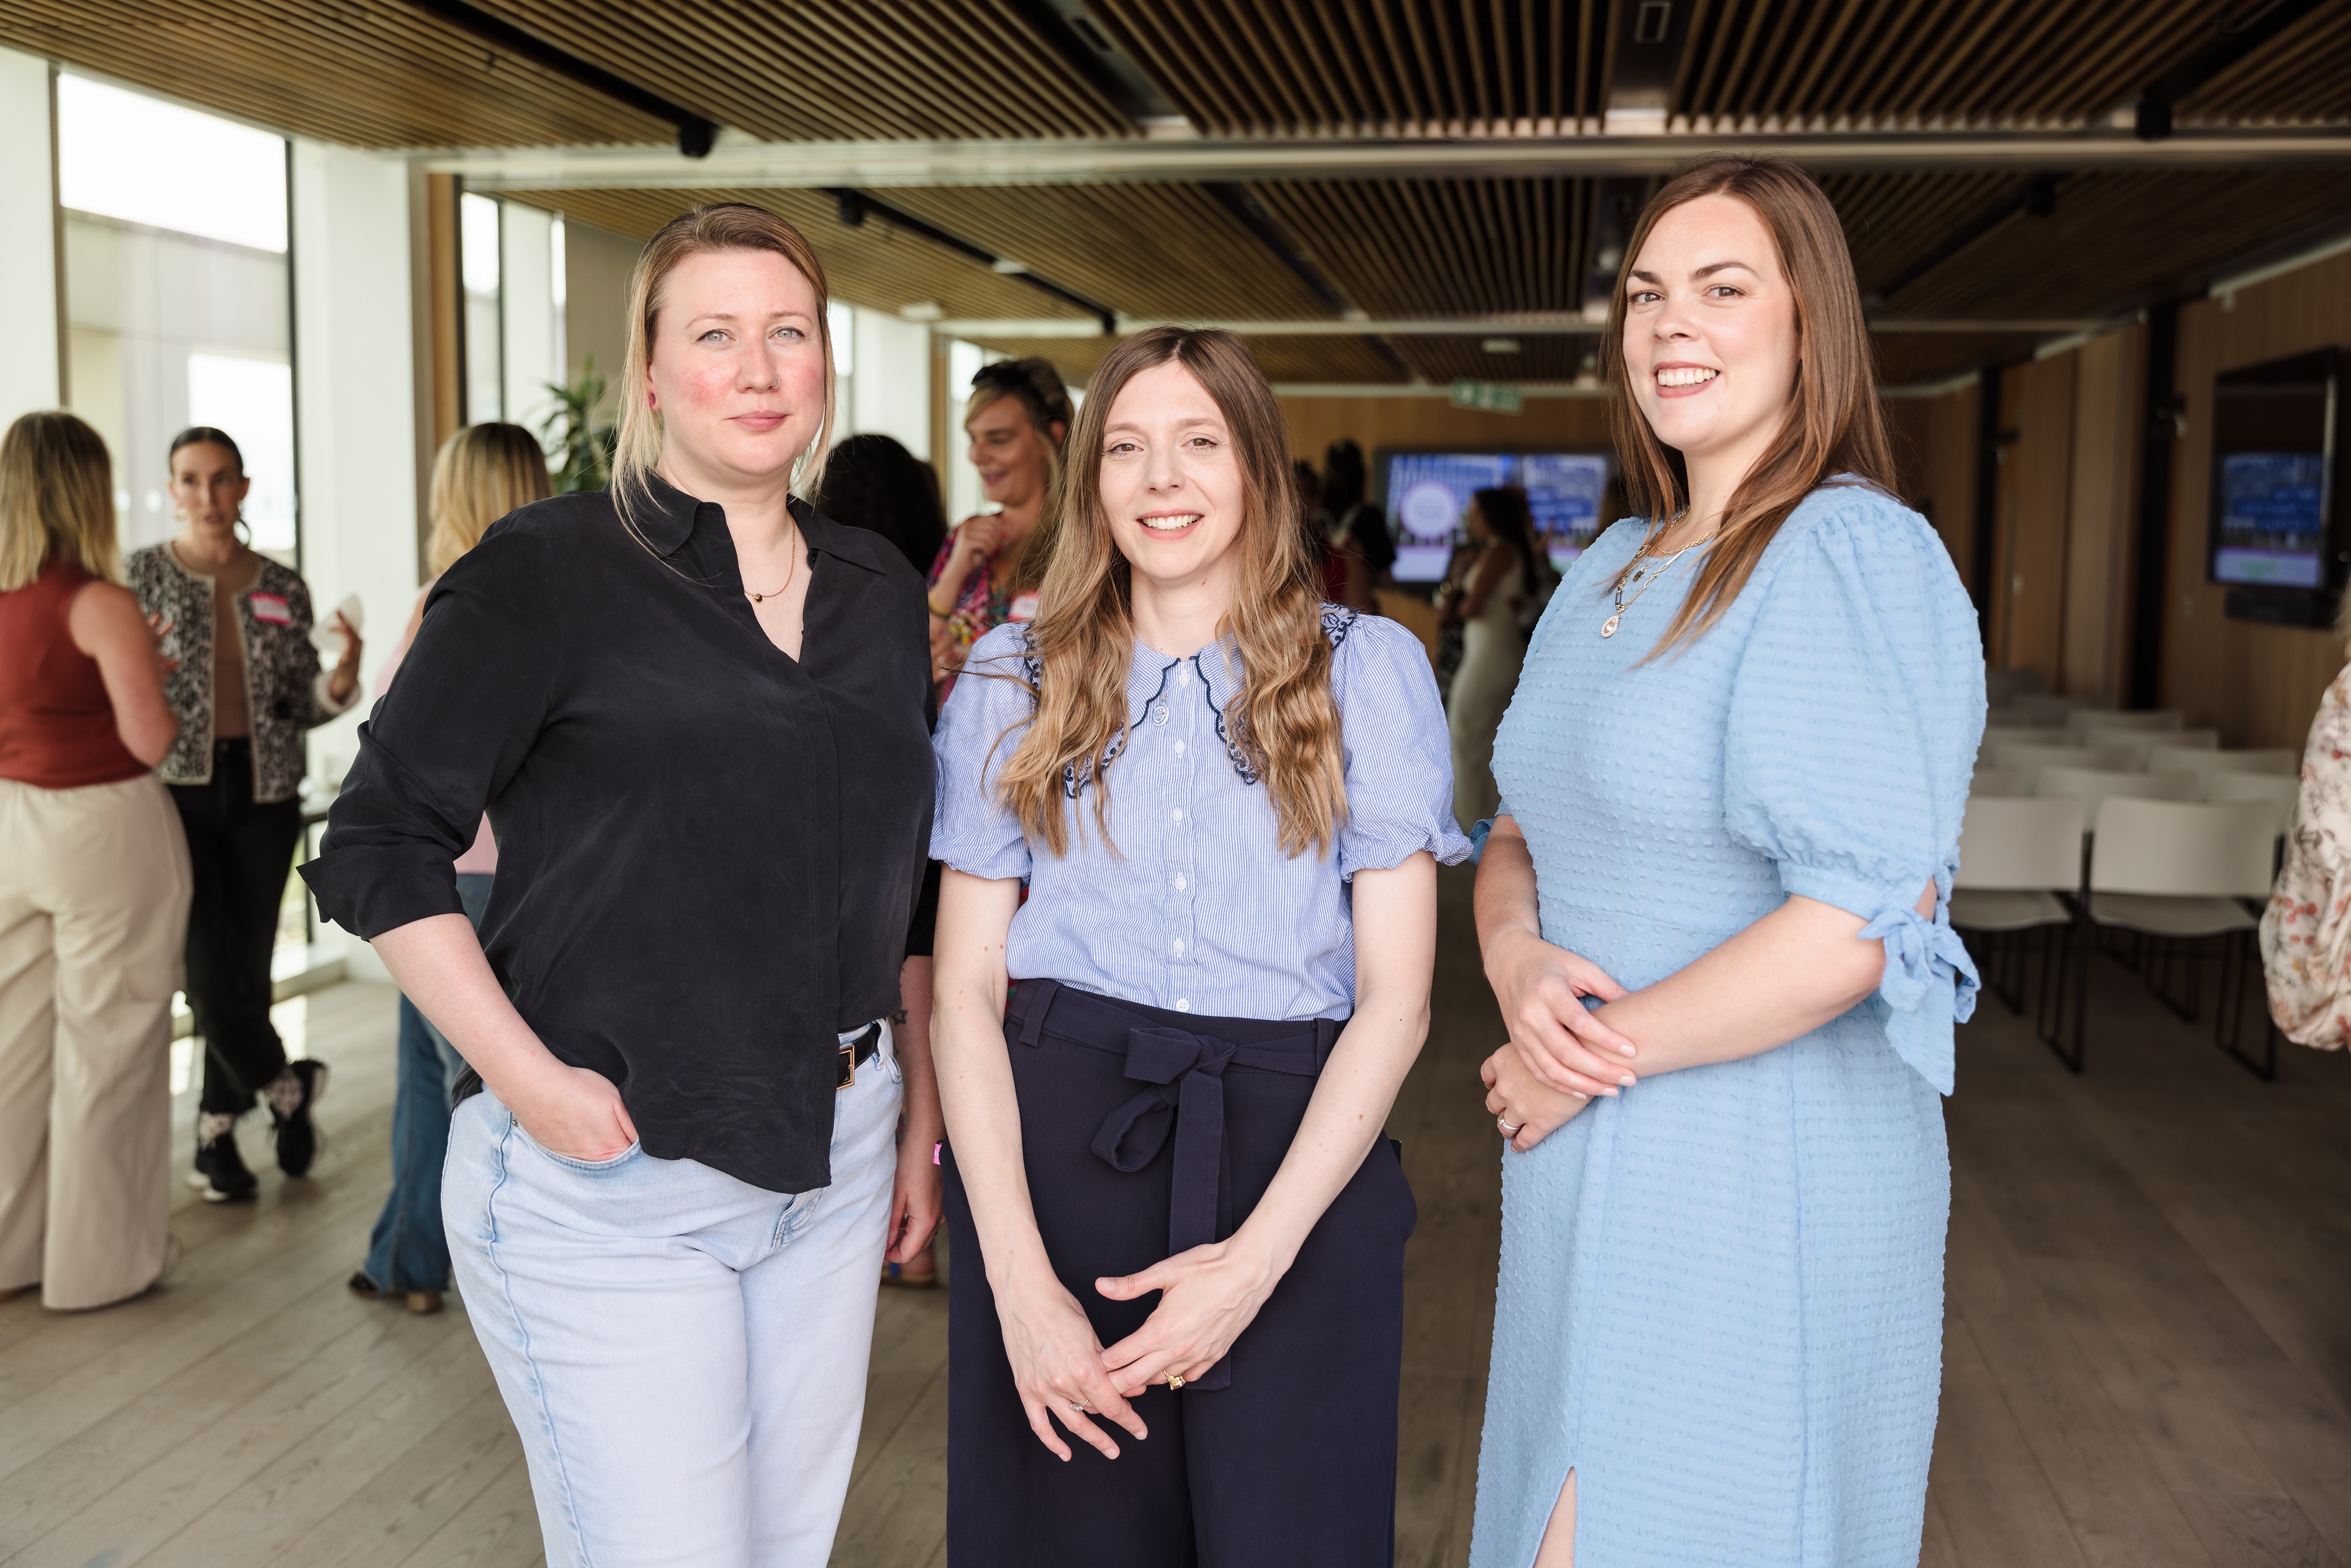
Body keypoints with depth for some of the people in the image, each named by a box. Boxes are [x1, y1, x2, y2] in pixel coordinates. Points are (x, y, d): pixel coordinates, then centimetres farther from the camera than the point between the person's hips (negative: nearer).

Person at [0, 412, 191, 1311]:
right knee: (103, 1044, 4)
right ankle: (101, 1261, 15)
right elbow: (151, 742, -16)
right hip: (105, 830, -6)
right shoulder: (100, 605, -16)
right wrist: (148, 675, 3)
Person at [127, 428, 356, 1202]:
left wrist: (340, 682, -11)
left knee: (249, 966, 5)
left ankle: (218, 1131, 20)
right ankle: (285, 1084, 15)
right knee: (209, 969, -10)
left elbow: (299, 707, 9)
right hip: (178, 788, -2)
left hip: (265, 793, 3)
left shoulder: (284, 588, 9)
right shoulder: (142, 574, 1)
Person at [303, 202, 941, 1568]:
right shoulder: (548, 572, -8)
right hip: (607, 1171, -5)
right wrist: (527, 1079, -16)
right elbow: (380, 848, -8)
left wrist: (926, 1119, 14)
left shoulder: (881, 590, 9)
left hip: (835, 1165, 6)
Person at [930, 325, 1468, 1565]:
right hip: (1054, 1146, 1)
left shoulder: (1368, 669, 3)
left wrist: (1258, 1256, -11)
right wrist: (1019, 1278, -8)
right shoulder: (1013, 678, 7)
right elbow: (963, 985, 3)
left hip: (1296, 1155, -1)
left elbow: (1395, 997, -1)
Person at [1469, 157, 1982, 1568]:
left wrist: (1584, 1065, -17)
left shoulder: (1855, 555, -16)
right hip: (1596, 1175, 8)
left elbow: (1866, 916, -25)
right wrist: (1518, 962, -9)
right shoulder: (1615, 565, 11)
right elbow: (1523, 833, 14)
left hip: (1757, 1176, -8)